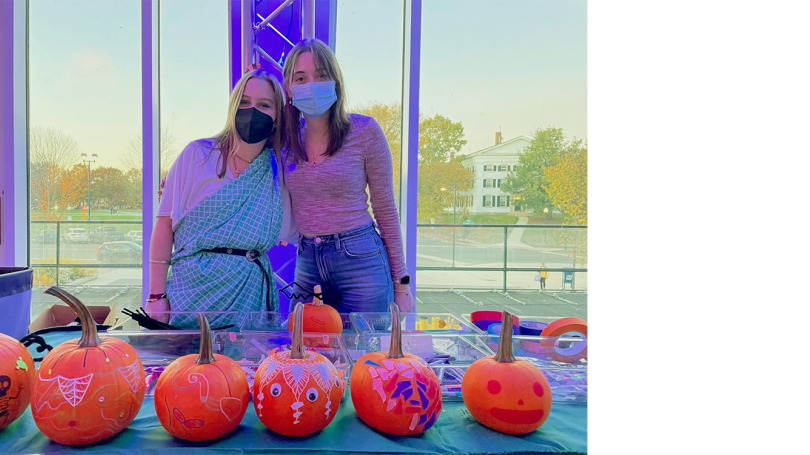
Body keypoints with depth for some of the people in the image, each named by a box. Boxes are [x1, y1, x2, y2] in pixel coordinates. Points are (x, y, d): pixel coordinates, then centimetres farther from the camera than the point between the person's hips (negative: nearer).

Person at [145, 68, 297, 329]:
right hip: (194, 285, -1)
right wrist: (156, 295, -5)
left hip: (249, 291, 2)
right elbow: (166, 223, -2)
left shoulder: (279, 170, 6)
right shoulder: (198, 155, 0)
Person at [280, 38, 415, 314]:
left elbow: (385, 208, -3)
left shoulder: (364, 130, -7)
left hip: (360, 260, -4)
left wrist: (401, 282, -1)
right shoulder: (288, 138, 4)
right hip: (307, 263, 4)